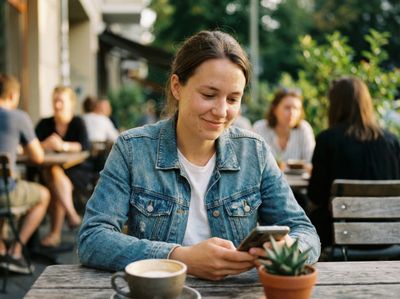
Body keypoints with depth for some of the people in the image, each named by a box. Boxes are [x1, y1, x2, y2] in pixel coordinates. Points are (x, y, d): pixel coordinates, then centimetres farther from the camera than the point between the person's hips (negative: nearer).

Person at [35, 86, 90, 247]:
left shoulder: (78, 122, -1)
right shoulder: (45, 124, 5)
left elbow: (85, 146, -18)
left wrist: (64, 146, -35)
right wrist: (46, 144, -30)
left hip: (77, 172, -2)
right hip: (49, 171, 2)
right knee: (51, 173, -32)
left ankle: (55, 233, -30)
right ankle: (73, 215, -33)